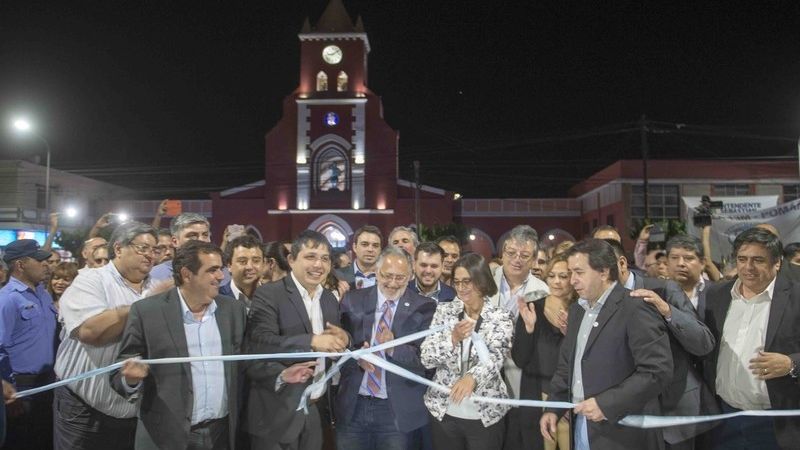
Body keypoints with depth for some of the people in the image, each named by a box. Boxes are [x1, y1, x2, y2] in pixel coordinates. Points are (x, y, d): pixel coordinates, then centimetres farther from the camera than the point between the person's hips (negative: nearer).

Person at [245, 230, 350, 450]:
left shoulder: (330, 299, 9)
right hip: (278, 413, -5)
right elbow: (260, 343, -24)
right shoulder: (268, 295, -12)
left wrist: (344, 339, -10)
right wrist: (312, 341, -30)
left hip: (318, 410, 6)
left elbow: (337, 342, 12)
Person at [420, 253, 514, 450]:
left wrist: (472, 377, -41)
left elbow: (496, 356, -21)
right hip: (444, 412, 2)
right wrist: (453, 338, -22)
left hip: (486, 415, -2)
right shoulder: (444, 311, 0)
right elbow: (426, 358, -5)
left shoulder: (500, 318, -5)